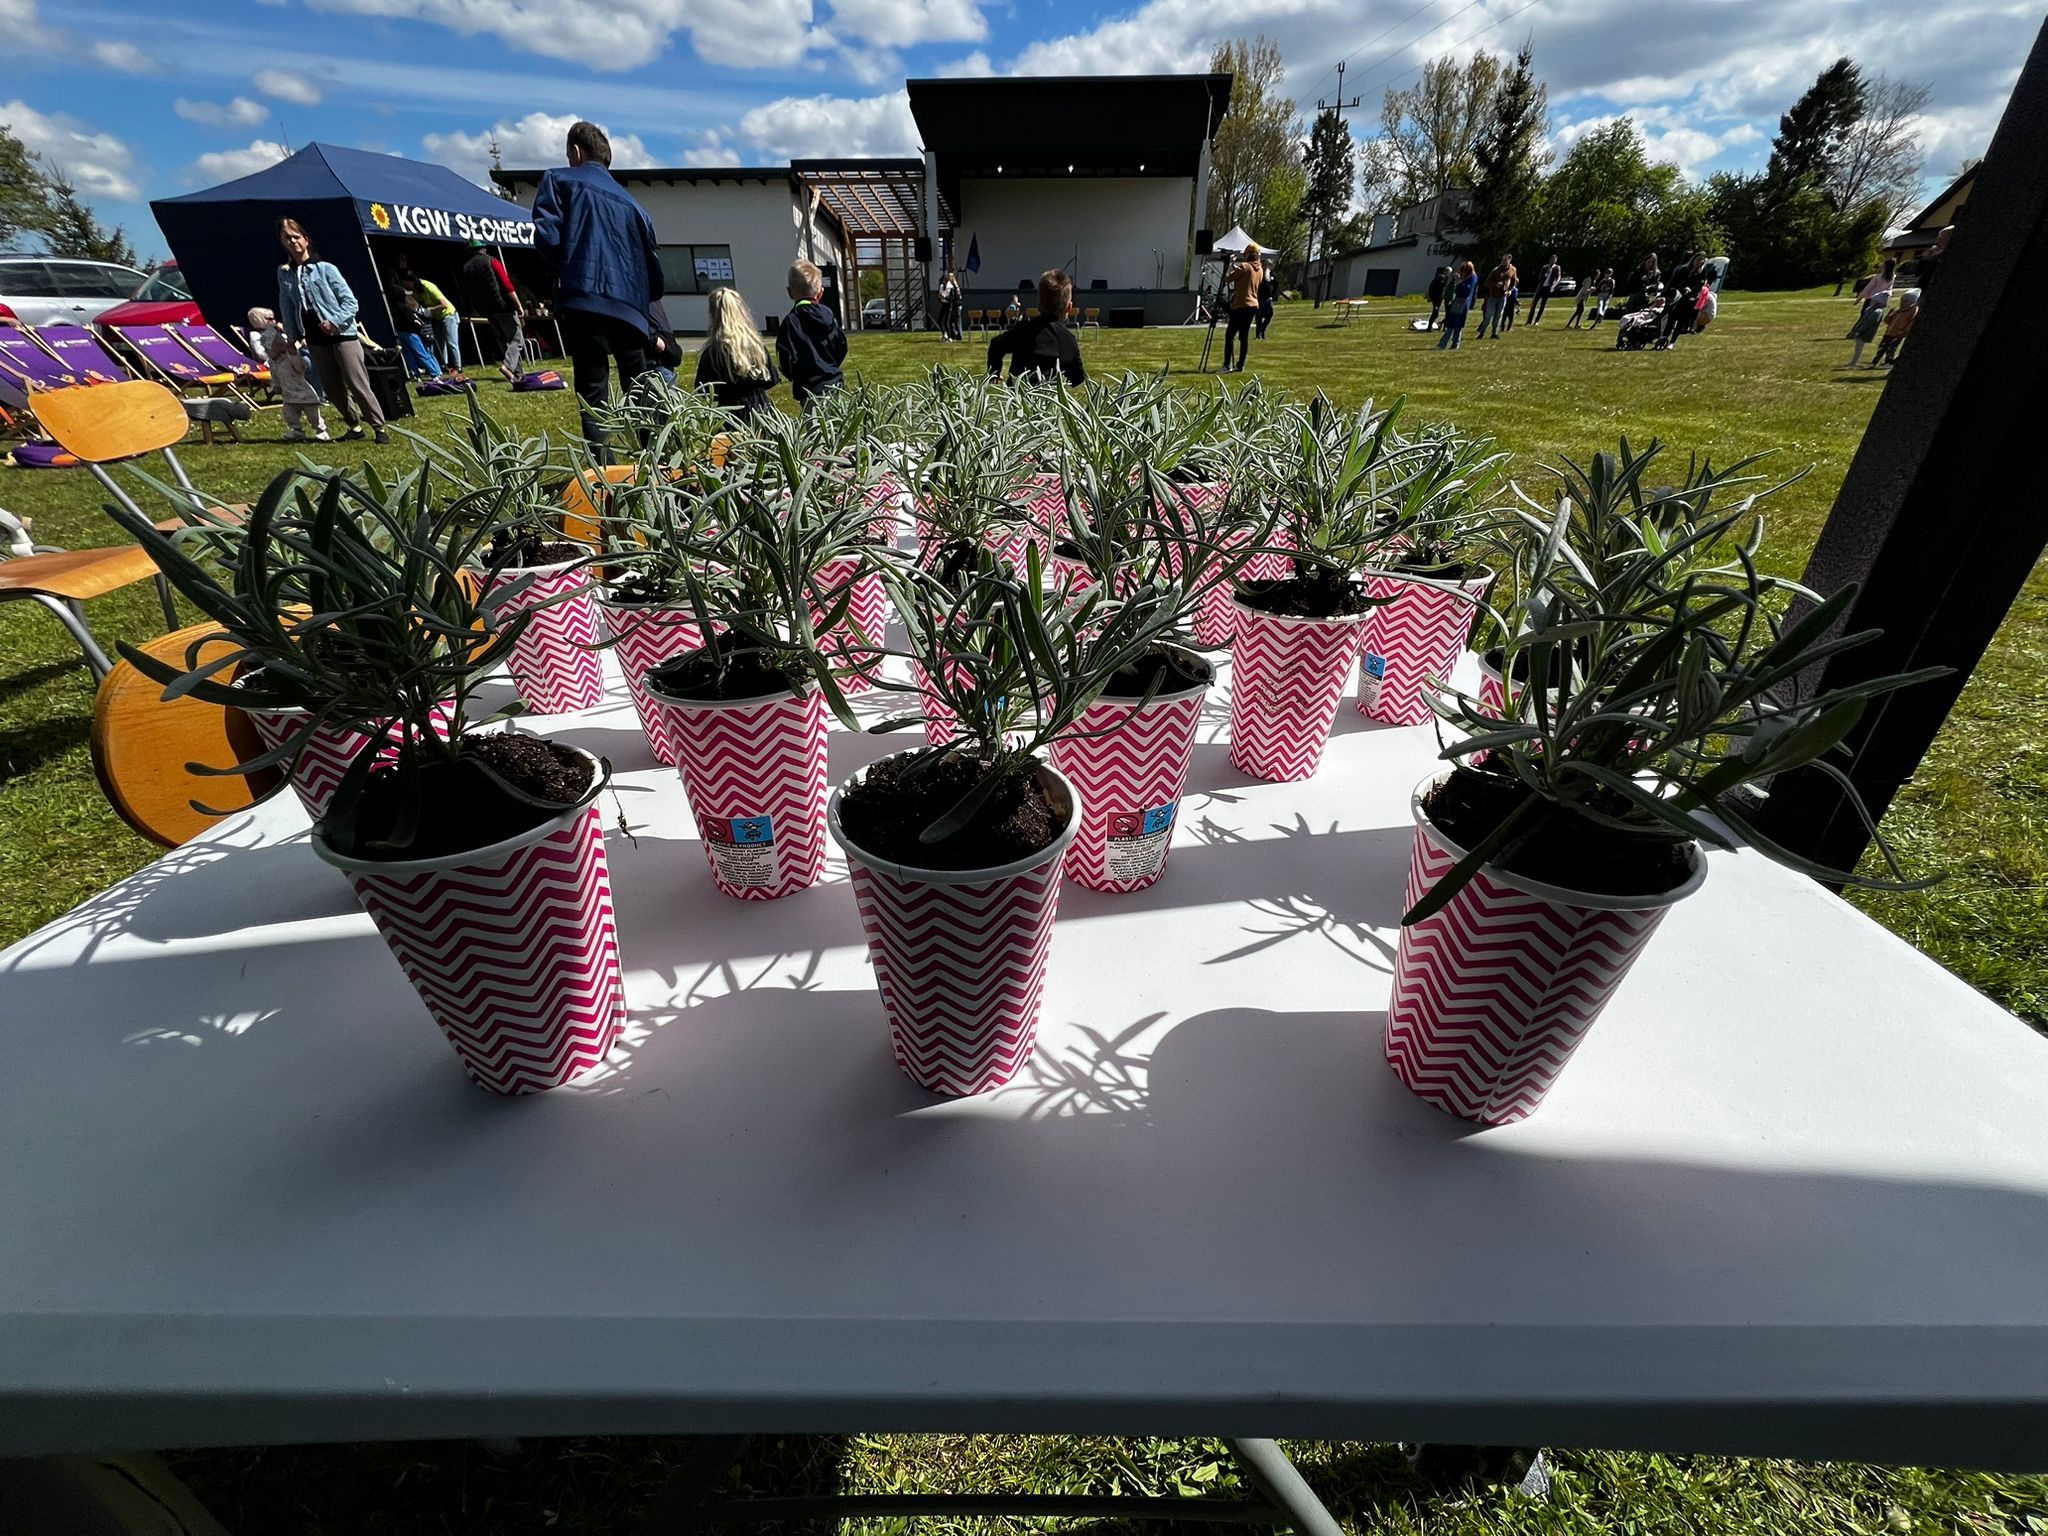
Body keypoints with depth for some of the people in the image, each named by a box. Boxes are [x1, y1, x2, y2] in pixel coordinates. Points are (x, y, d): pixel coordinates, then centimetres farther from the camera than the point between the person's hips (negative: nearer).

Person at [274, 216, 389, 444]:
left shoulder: (325, 268, -3)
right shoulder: (284, 273, 9)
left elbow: (350, 301, -5)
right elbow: (286, 307, 13)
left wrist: (335, 321, -17)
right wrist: (291, 336, 8)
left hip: (342, 334, -5)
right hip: (315, 340, 5)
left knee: (358, 385, -9)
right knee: (333, 389, 7)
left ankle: (379, 427, -3)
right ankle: (354, 426, 18)